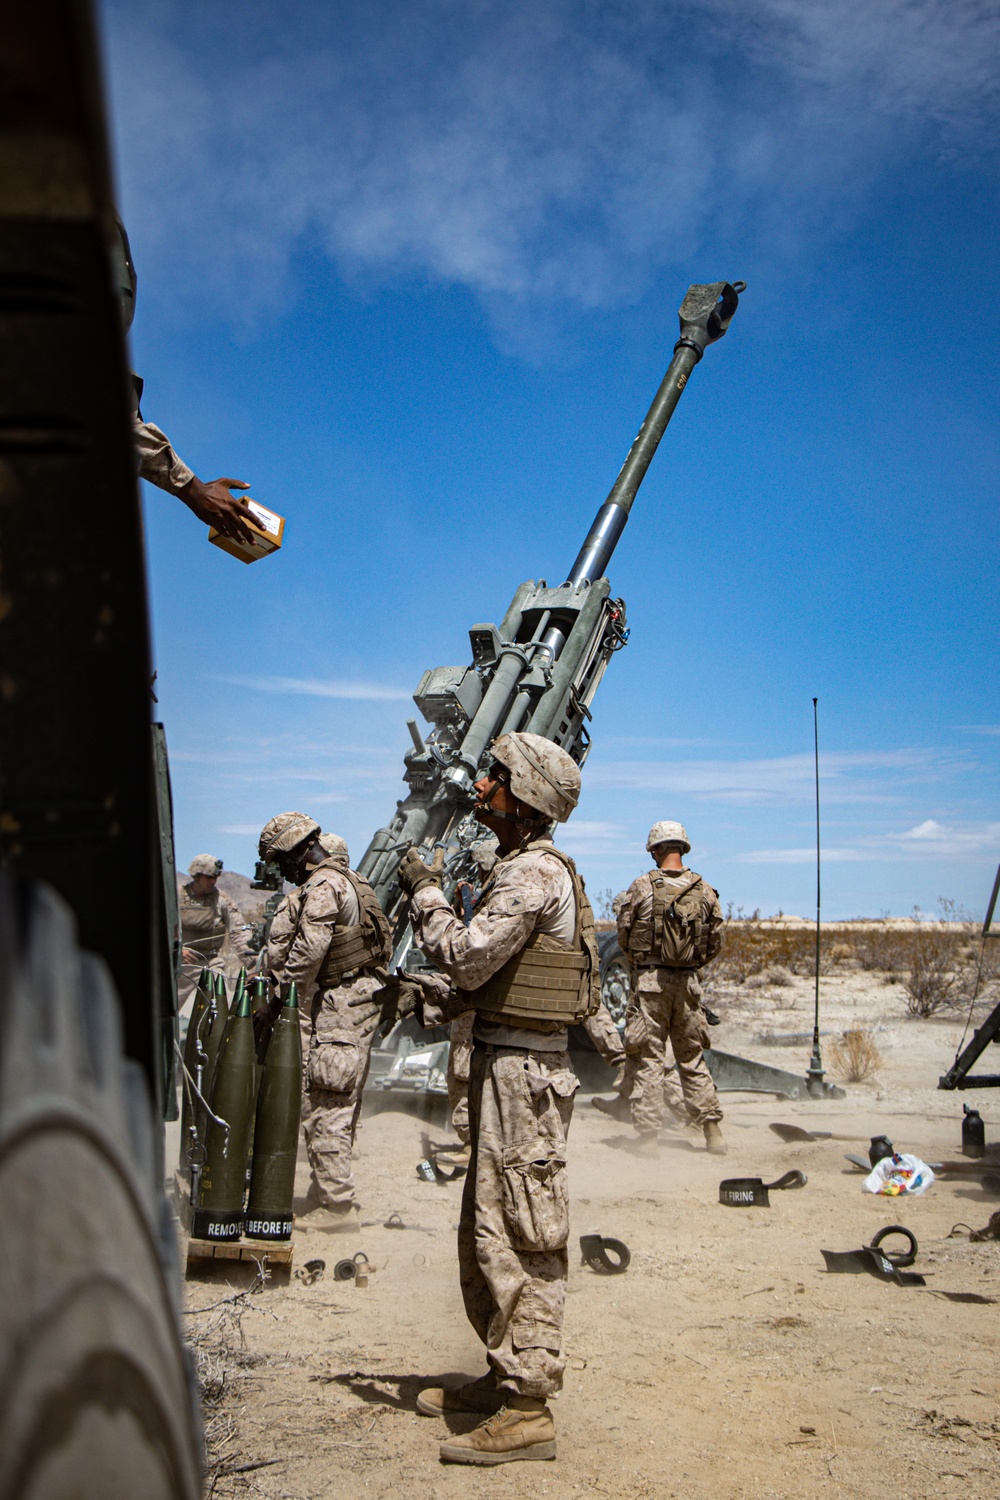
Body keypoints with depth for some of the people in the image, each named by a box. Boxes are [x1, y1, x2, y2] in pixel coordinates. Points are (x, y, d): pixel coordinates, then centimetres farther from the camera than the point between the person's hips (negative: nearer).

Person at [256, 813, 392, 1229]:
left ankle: (335, 1206, -6)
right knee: (340, 1106, 15)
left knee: (324, 1107, -8)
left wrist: (279, 997, -9)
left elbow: (307, 953, -19)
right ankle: (330, 1192, 23)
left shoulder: (323, 887, -14)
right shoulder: (346, 879, 19)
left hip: (338, 1007, -11)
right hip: (357, 1002, 11)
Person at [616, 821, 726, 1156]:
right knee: (692, 1058, 13)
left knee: (649, 1059, 2)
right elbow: (715, 941, 5)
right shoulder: (705, 890, 1)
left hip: (649, 980, -3)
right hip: (688, 982, 3)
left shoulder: (642, 887, -7)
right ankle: (713, 1130, 12)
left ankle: (648, 1135, 2)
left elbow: (624, 935, 0)